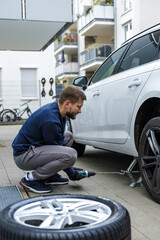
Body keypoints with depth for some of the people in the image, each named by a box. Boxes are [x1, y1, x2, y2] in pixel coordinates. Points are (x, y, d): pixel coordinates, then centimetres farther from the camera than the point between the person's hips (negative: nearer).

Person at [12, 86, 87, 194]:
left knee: (68, 136, 17)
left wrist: (72, 170, 8)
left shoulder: (57, 110, 3)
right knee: (71, 154, -25)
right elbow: (57, 151, -17)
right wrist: (72, 173, -6)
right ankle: (31, 178, -10)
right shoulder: (50, 120, -26)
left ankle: (50, 176, 11)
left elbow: (60, 140, 12)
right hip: (23, 155, -10)